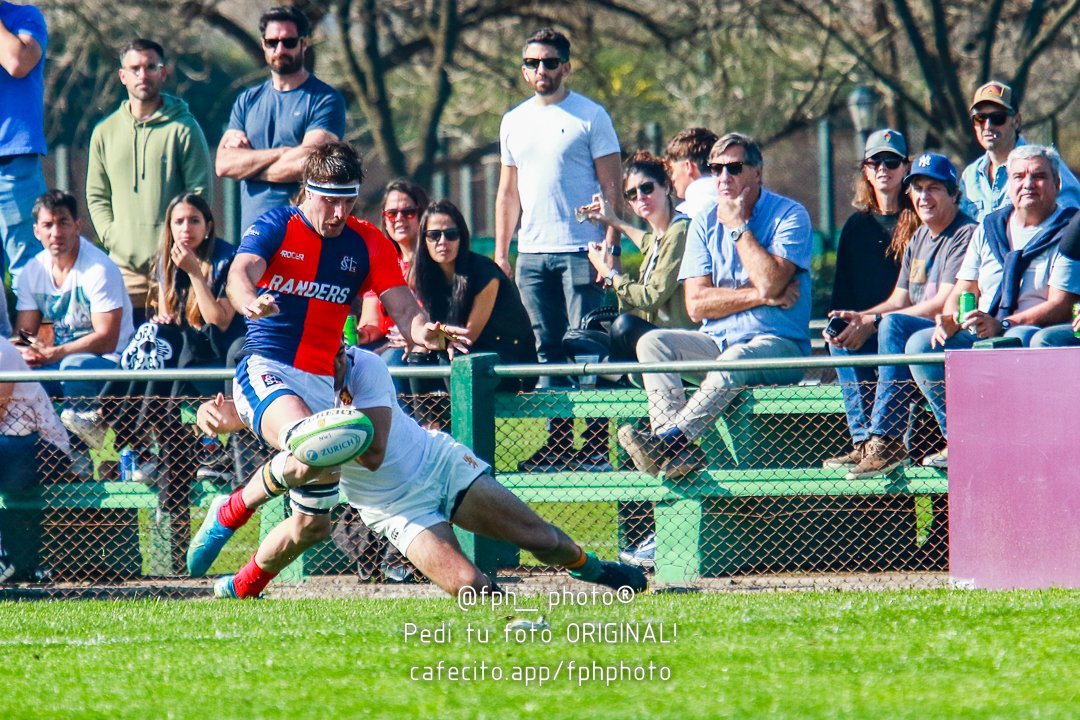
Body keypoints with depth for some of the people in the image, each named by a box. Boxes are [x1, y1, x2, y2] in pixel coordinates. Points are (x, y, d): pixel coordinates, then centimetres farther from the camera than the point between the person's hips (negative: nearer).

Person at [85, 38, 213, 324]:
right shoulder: (105, 132, 13)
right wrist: (110, 236, 1)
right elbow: (96, 195, 16)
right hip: (124, 263, 3)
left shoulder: (184, 128, 1)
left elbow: (200, 192, -1)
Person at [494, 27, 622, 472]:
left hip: (580, 251, -5)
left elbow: (610, 186, -3)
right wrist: (500, 254, 12)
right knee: (548, 351, 6)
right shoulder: (514, 122, 15)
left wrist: (609, 246, -12)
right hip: (532, 253, 5)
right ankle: (557, 442, 10)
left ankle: (597, 441, -6)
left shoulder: (590, 116, 0)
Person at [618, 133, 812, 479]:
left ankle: (668, 438, -42)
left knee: (736, 358, -37)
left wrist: (739, 226, -10)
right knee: (652, 343, -20)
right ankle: (679, 451, -36)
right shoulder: (704, 224, 10)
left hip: (777, 343, -5)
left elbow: (771, 282, -19)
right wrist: (759, 296, -12)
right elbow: (696, 304, -1)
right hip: (717, 341, 5)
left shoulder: (790, 215, -3)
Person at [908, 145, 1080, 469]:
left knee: (1016, 343, -40)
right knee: (920, 343, -17)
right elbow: (963, 290, 17)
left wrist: (1003, 326, -24)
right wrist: (947, 322, -7)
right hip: (982, 334, 6)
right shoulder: (990, 228, 17)